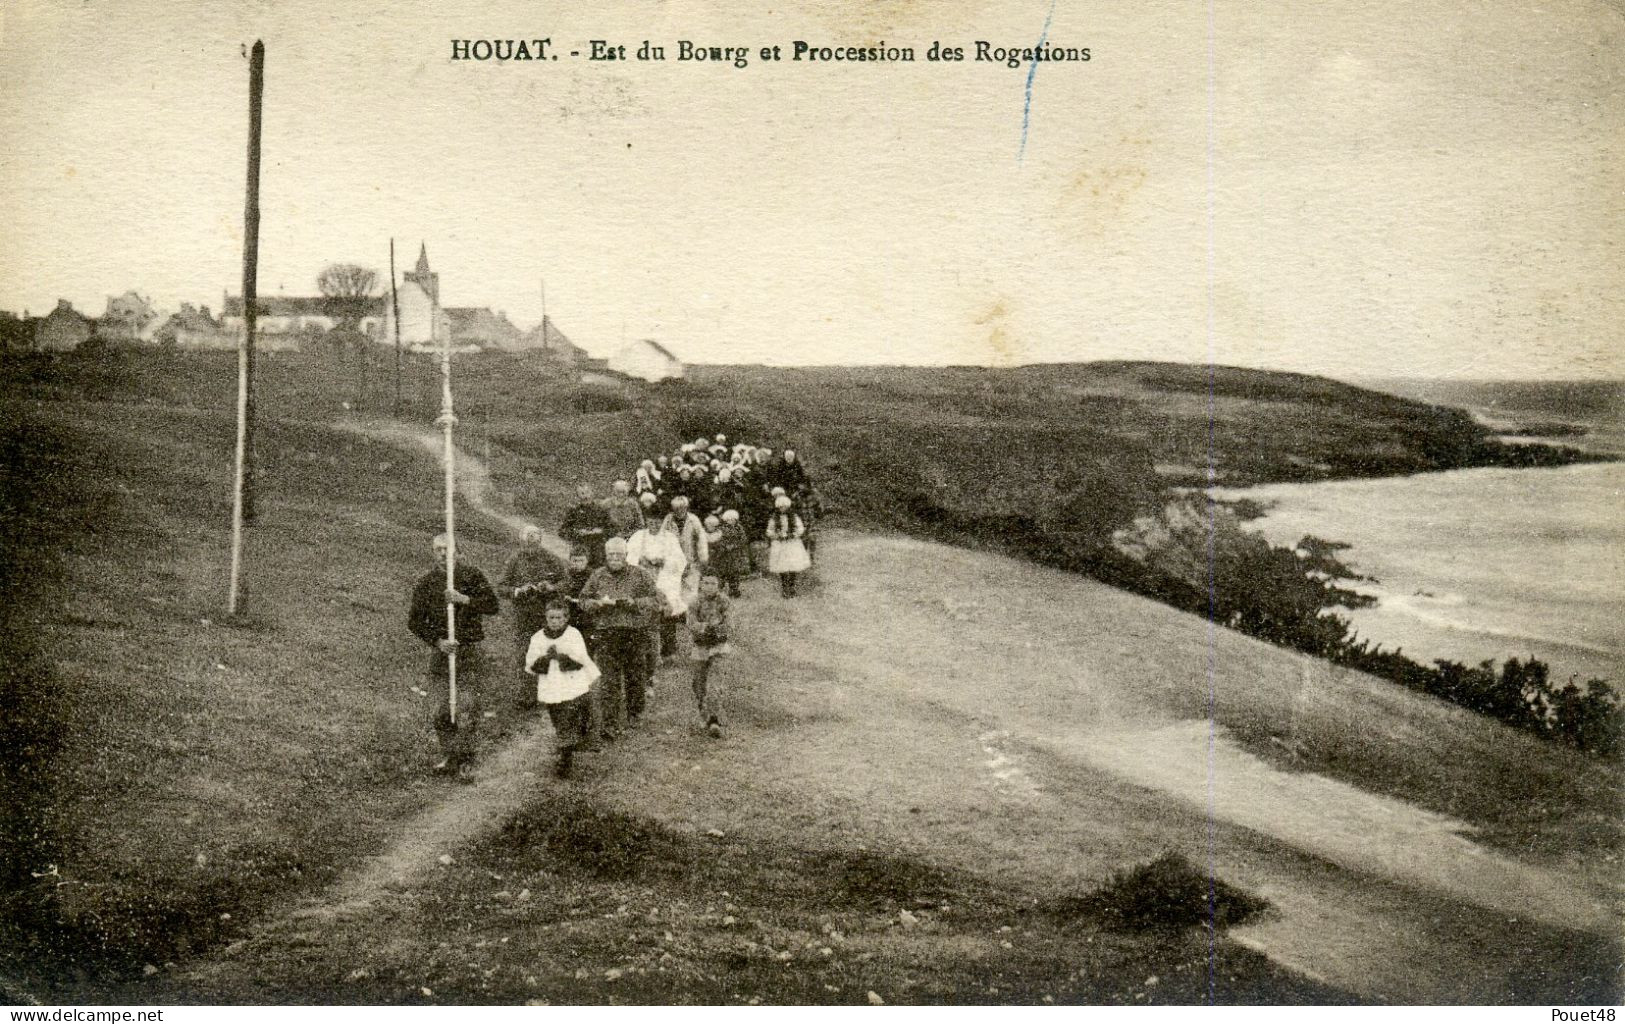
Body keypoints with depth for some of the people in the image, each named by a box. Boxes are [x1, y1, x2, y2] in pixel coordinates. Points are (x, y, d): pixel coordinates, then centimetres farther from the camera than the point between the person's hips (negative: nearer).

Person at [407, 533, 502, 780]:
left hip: (469, 651, -2)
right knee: (441, 710, 3)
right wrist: (437, 641, -7)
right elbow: (414, 621, 6)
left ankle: (465, 763, -3)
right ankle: (449, 757, 16)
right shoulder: (425, 583, 6)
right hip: (440, 651, 2)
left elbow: (493, 605, -4)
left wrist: (465, 599, -17)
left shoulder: (471, 576, 2)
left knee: (467, 708, -8)